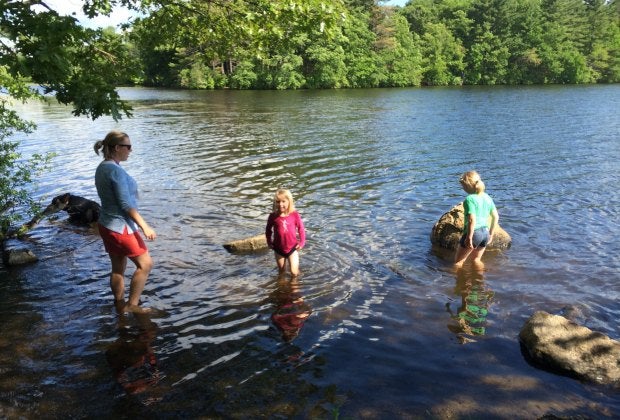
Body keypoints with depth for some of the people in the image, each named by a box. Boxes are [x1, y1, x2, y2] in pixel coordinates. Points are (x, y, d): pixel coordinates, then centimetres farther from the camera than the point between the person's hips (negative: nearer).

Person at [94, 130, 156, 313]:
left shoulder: (102, 168, 9)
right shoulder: (116, 170, -21)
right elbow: (126, 204, -23)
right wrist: (144, 226, -20)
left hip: (107, 225, 9)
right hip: (121, 227, -9)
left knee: (118, 268, 17)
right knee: (145, 263, 3)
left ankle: (120, 305, 27)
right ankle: (132, 304, 7)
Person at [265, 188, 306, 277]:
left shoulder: (295, 215, -13)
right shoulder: (273, 216, -10)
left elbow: (301, 228, -3)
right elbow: (268, 230, 5)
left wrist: (302, 242, -5)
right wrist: (269, 242, 3)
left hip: (292, 247, -1)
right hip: (279, 249, 2)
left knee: (294, 272, -3)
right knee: (282, 271, 17)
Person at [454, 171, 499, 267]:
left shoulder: (469, 199, -15)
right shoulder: (487, 197, 8)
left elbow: (472, 220, -24)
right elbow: (496, 217, 12)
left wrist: (469, 238, -19)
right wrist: (491, 234, 20)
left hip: (474, 232, -7)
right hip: (485, 232, 8)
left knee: (458, 261, 7)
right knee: (476, 260, 25)